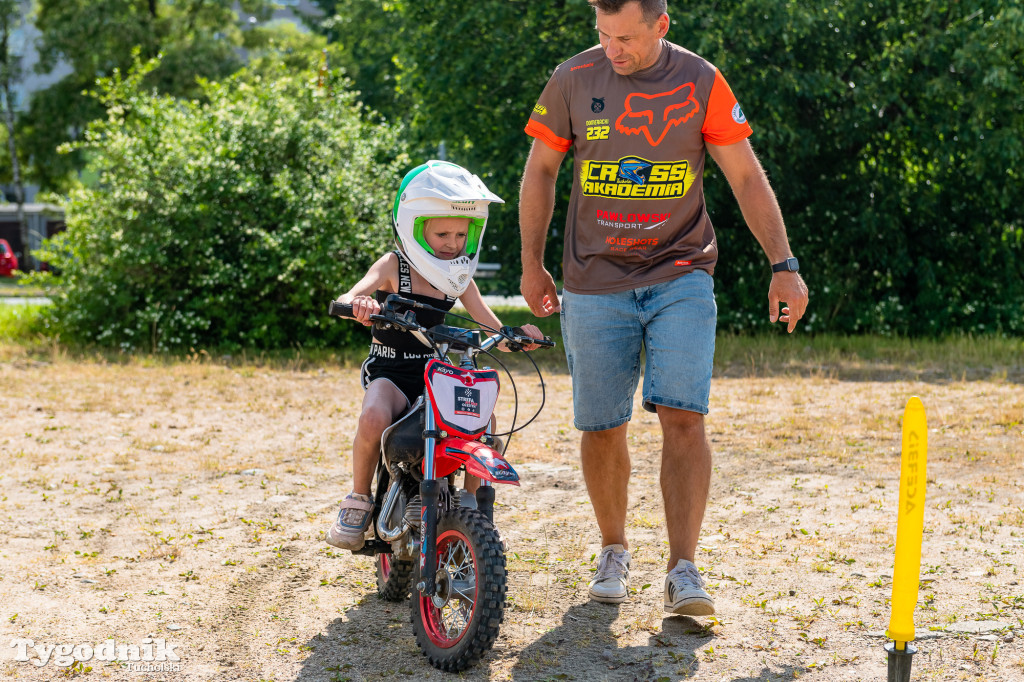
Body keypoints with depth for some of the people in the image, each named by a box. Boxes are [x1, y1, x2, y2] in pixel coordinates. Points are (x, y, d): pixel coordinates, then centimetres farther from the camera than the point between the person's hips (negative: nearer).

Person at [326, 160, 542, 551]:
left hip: (435, 372, 4)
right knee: (375, 419, -34)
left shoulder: (459, 277, 5)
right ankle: (359, 500, -9)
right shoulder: (393, 266, -8)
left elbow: (493, 330, 2)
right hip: (389, 370, -4)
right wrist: (358, 304, -49)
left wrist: (515, 336, -21)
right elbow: (347, 299, -24)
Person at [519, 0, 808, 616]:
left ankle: (683, 570, -10)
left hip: (682, 277, -1)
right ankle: (614, 553, 25)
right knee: (602, 428, 4)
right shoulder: (574, 79, 0)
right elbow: (541, 169, 10)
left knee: (683, 416, -14)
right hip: (595, 284, 1)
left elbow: (747, 177, 1)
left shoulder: (701, 82, -2)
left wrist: (784, 264, -5)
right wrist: (532, 264, 9)